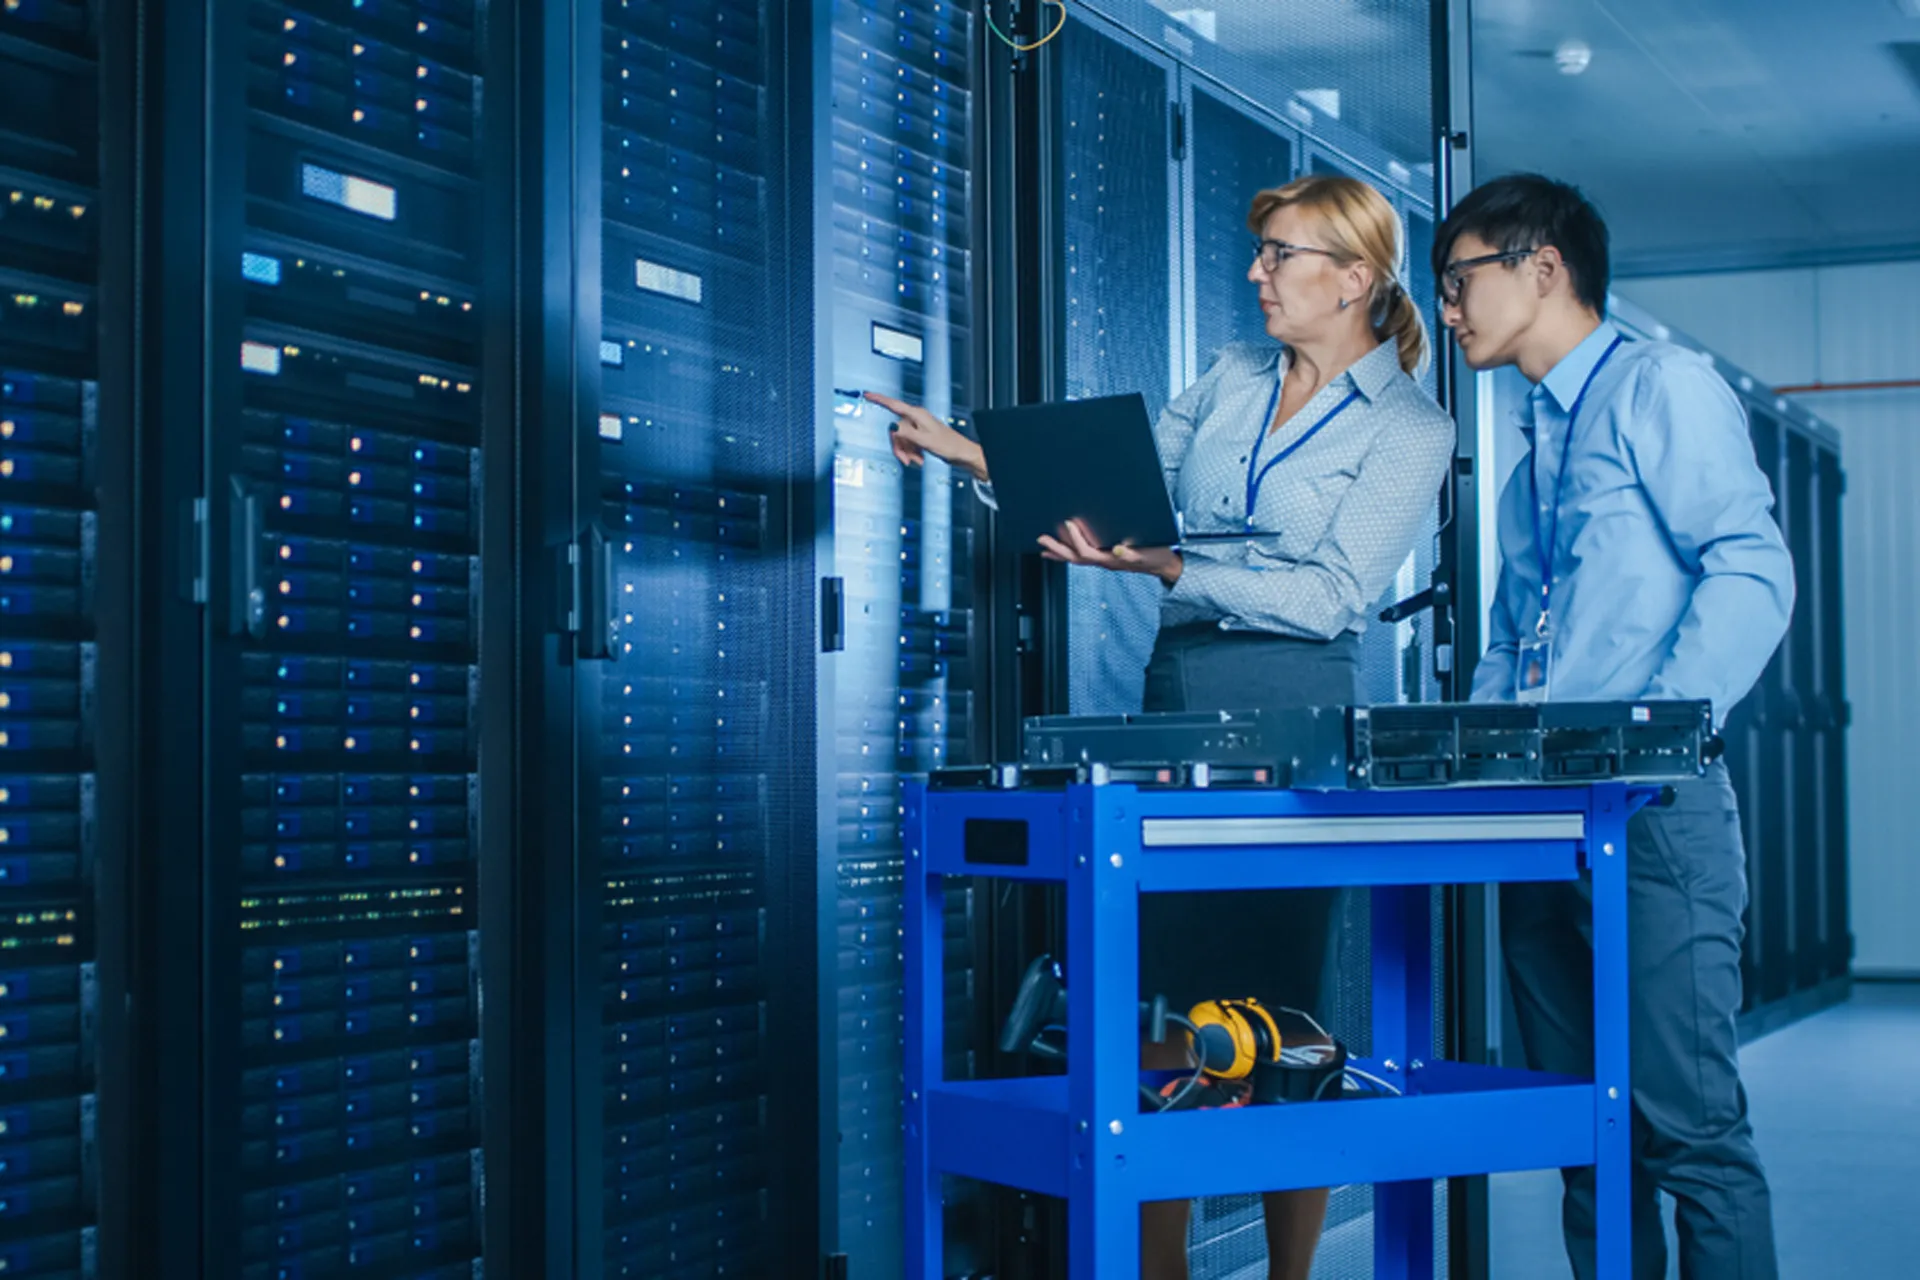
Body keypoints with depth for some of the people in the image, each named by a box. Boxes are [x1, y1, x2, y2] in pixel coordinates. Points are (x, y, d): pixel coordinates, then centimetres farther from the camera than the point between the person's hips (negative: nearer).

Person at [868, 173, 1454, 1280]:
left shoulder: (1409, 428, 0)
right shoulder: (1232, 380, 16)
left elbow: (1329, 595, -10)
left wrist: (1163, 566, -18)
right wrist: (967, 450, 8)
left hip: (1293, 712, -4)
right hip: (1178, 698, 5)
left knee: (1278, 1015, -2)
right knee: (1169, 1005, 1)